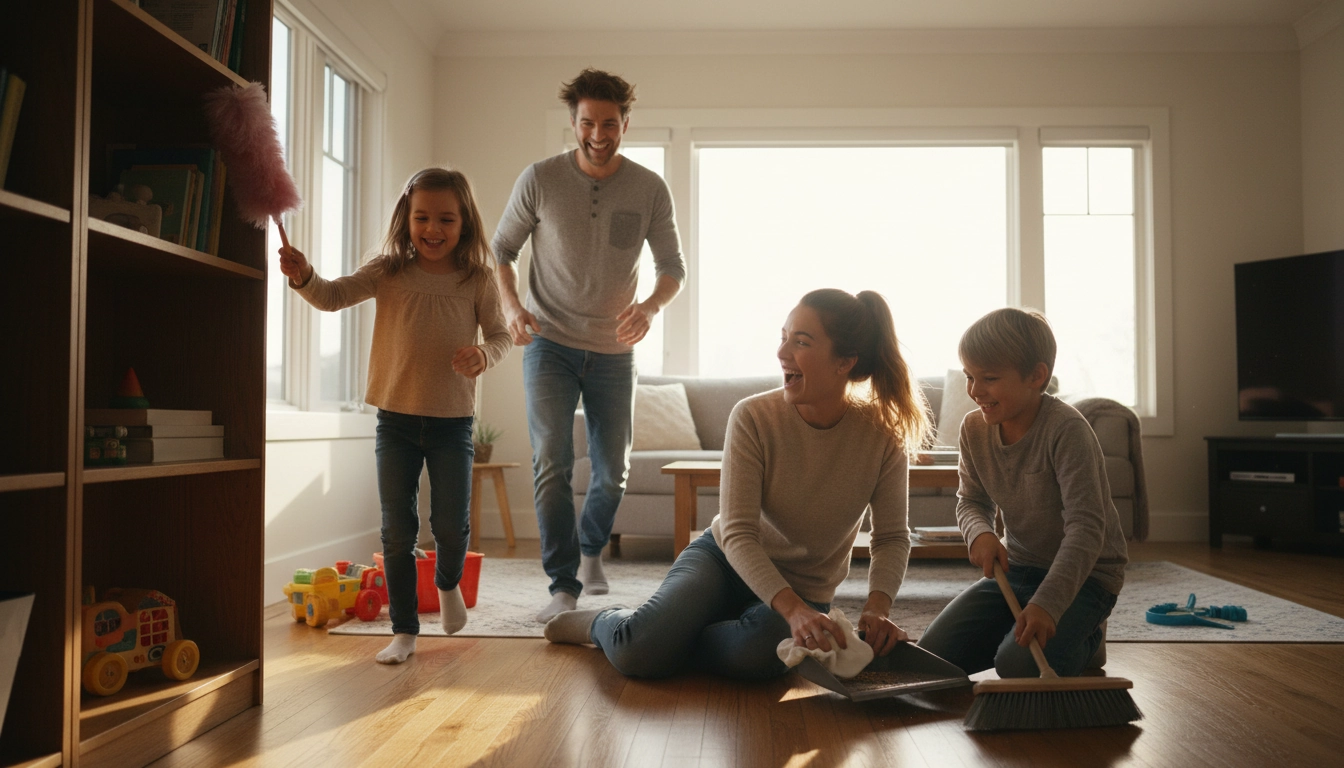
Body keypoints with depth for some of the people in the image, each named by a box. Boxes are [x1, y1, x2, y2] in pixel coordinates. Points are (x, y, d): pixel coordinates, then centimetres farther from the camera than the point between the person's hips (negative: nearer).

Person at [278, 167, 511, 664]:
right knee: (397, 530, 5)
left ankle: (448, 583, 39)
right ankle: (404, 630, 17)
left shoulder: (477, 279, -1)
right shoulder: (389, 272, 0)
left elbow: (499, 333, 4)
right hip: (396, 418, 1)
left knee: (451, 523, 4)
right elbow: (334, 297, -10)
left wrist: (484, 354, -18)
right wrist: (304, 278, -30)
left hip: (452, 419, 0)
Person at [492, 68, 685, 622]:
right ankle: (564, 588, -4)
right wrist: (510, 304, -16)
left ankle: (591, 548, 40)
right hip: (550, 344, -2)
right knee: (551, 464, -14)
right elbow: (501, 249, 3)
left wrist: (651, 305, -22)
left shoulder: (650, 190, -3)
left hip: (613, 351, 2)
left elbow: (673, 267, 0)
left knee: (613, 473, 10)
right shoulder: (540, 179, -6)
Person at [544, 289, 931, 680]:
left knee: (755, 654, -36)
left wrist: (876, 607, -27)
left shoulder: (883, 437, -14)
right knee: (637, 650, -26)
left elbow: (893, 537, -7)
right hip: (722, 558, 0)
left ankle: (664, 637, -4)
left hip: (803, 591, 1)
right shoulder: (753, 417, -19)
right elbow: (737, 534, -22)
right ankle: (602, 622, 11)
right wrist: (792, 608, -37)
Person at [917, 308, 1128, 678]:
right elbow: (972, 501, 7)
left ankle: (1086, 640, 7)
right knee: (930, 656, -7)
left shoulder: (1066, 430, -25)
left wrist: (1047, 603, -41)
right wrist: (981, 534, -19)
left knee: (1019, 664, -27)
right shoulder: (975, 428, -5)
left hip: (1085, 574, -6)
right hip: (1015, 567, 6)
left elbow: (1085, 527, -29)